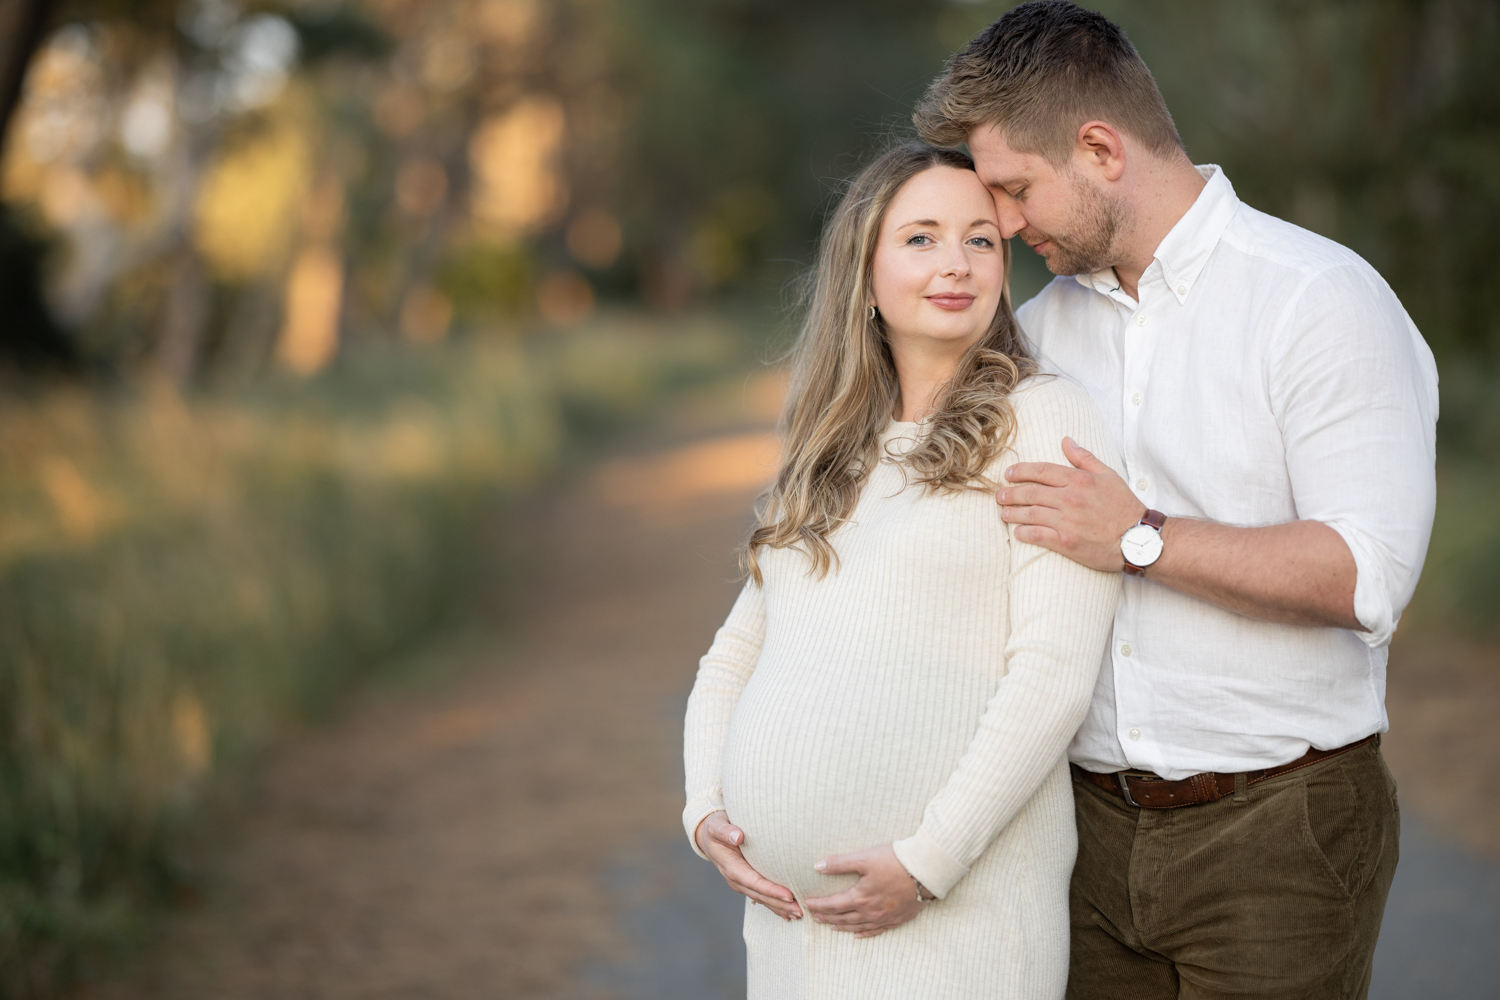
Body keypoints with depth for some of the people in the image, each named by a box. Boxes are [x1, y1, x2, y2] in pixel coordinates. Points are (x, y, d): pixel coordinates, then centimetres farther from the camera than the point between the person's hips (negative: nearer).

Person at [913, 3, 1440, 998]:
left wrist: (1141, 538, -17)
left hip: (1274, 832, -5)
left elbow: (1368, 574, -19)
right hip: (1095, 826, 6)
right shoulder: (1042, 326, 11)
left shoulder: (1324, 300, -9)